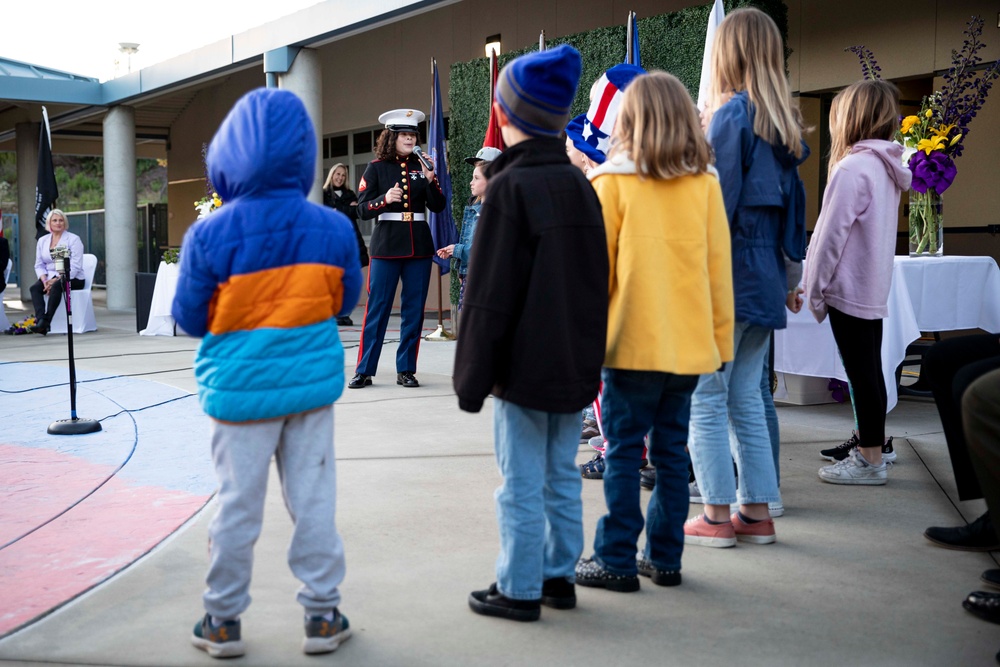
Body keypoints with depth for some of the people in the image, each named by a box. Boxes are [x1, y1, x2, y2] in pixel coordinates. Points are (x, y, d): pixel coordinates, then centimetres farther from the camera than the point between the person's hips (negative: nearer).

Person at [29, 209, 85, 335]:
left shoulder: (73, 239, -4)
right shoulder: (42, 241, 14)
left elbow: (75, 266, -12)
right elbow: (39, 265, 11)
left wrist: (56, 280, -20)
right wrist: (45, 280, -11)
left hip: (73, 279, -5)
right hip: (50, 277, 5)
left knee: (56, 286, -35)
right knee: (35, 288, -24)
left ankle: (46, 322, -38)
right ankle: (40, 319, -39)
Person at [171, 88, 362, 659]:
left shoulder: (210, 235, -14)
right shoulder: (334, 229, -6)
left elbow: (190, 318, -4)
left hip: (240, 387, -1)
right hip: (313, 380, 2)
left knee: (239, 505, 10)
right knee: (314, 501, 10)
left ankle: (224, 621, 22)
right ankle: (323, 616, 19)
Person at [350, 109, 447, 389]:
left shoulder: (422, 166, 9)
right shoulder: (377, 168, 1)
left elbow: (438, 207, 3)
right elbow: (362, 209, -3)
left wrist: (430, 180, -12)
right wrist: (385, 199, -20)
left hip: (419, 245, 3)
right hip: (387, 244, -3)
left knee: (414, 309, 4)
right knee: (377, 307, -2)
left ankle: (406, 370, 11)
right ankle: (364, 371, 4)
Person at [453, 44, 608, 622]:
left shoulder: (510, 188, -14)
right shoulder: (581, 184, 9)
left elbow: (490, 295, -15)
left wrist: (474, 377, -9)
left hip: (525, 366, -7)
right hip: (576, 363, 7)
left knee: (522, 483, 1)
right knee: (562, 476, 15)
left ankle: (520, 590, 10)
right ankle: (560, 575, 24)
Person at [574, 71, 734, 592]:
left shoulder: (613, 182, -6)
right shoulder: (705, 183, 2)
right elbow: (719, 268, 4)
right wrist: (721, 337, 11)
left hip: (632, 342, -4)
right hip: (690, 343, 4)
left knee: (624, 451, 3)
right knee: (672, 450, 11)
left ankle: (617, 561, 7)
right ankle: (665, 557, 19)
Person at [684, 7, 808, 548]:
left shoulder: (730, 114, -12)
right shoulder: (784, 123, 12)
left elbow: (717, 204, -16)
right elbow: (789, 203, 15)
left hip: (727, 274, -8)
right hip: (766, 275, 8)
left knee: (706, 397, 0)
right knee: (746, 398, 13)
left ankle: (717, 516, 4)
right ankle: (757, 512, 16)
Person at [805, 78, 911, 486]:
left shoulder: (852, 168, -17)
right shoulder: (886, 167, 11)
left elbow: (831, 234, -16)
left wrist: (814, 289, -8)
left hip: (848, 286, -9)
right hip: (874, 287, 9)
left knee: (861, 372, -3)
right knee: (869, 370, 15)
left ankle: (869, 461, 3)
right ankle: (872, 447, 24)